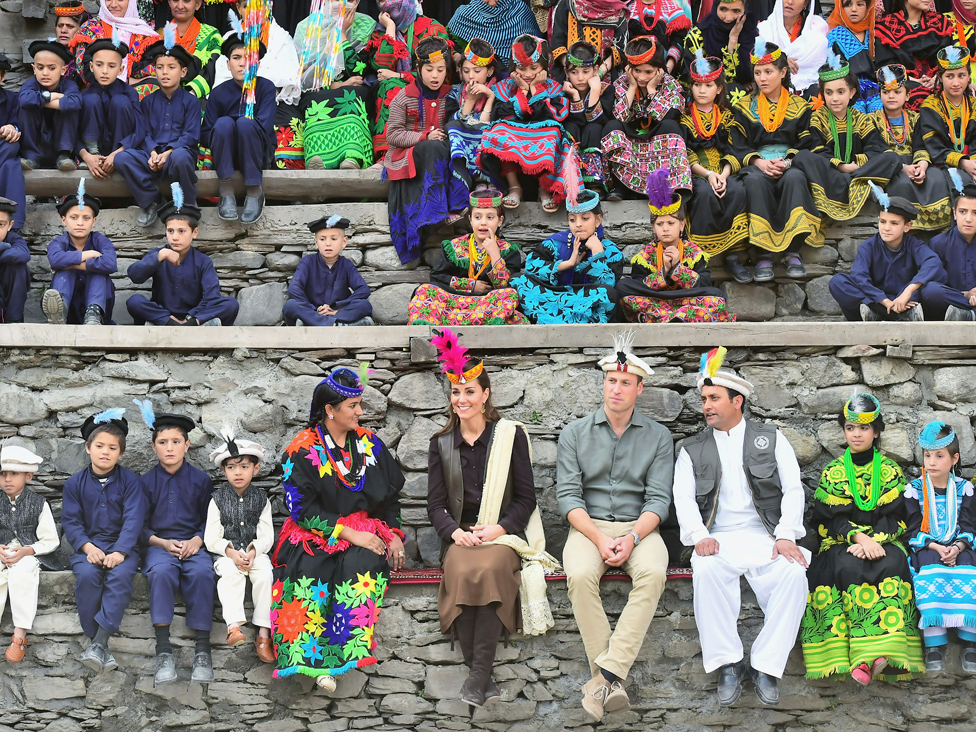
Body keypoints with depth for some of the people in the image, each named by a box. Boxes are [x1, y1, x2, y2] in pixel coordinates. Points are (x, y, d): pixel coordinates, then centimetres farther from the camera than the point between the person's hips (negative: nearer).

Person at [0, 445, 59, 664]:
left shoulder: (38, 504, 1)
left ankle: (19, 635, -33)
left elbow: (51, 541, 1)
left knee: (21, 575, -36)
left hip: (28, 555, -2)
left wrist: (26, 551, -14)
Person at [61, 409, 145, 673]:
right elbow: (70, 521, 2)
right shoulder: (75, 483, 8)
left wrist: (120, 552, -20)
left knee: (120, 575, -33)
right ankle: (99, 646, -25)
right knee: (87, 576, -31)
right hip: (88, 546, 1)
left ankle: (99, 642, -36)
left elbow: (133, 519, -6)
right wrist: (88, 547, -16)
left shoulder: (130, 480, 3)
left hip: (122, 545, -1)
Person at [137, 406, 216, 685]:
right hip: (158, 544, 0)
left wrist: (197, 540, -10)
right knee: (161, 571, -36)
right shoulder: (146, 482, 10)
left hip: (193, 544, 0)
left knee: (202, 573, -35)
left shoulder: (201, 480, 10)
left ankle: (202, 649, -27)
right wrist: (162, 542, -9)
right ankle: (163, 651, -34)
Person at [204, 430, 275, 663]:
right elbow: (211, 538, -1)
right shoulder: (218, 499, 4)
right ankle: (234, 626, -46)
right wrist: (231, 552, -18)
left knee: (265, 574, -29)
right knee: (230, 573, -34)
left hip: (255, 551, 1)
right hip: (226, 552, -1)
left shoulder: (261, 499, 7)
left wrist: (254, 551, -19)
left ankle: (263, 634, -27)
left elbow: (267, 535, 1)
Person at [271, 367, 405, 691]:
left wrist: (395, 535, 1)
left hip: (365, 529, 2)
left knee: (360, 564, -32)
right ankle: (312, 657, -34)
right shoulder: (302, 450, -2)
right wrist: (348, 532, -17)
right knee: (309, 569, -35)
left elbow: (391, 495, 18)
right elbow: (302, 509, -8)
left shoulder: (369, 443, 11)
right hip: (315, 534, -2)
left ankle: (342, 652, -32)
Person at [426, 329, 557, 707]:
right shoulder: (441, 443, 14)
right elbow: (435, 504, 11)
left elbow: (526, 497, 5)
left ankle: (479, 672, -32)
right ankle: (480, 675, -29)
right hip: (460, 534, 2)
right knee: (462, 571, -33)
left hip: (504, 533, -2)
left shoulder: (510, 435, 6)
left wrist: (499, 529, -12)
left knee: (489, 568, -35)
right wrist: (455, 532, -10)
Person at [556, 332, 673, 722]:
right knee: (580, 575, -33)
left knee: (653, 572, -34)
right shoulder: (575, 433, 7)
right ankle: (612, 683, -29)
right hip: (589, 526, 0)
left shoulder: (657, 437, 8)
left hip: (638, 527, 0)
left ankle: (606, 674, -35)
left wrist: (632, 537, -18)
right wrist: (599, 539, -16)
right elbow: (568, 496, -1)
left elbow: (658, 499, 0)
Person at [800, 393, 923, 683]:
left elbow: (895, 516, 0)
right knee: (849, 566, -35)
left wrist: (872, 540, -19)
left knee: (890, 565, -34)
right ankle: (871, 656, -40)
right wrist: (859, 537, -20)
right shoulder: (833, 472, 8)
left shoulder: (890, 471, 9)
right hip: (841, 542, 0)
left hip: (884, 540, 0)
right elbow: (832, 518, -1)